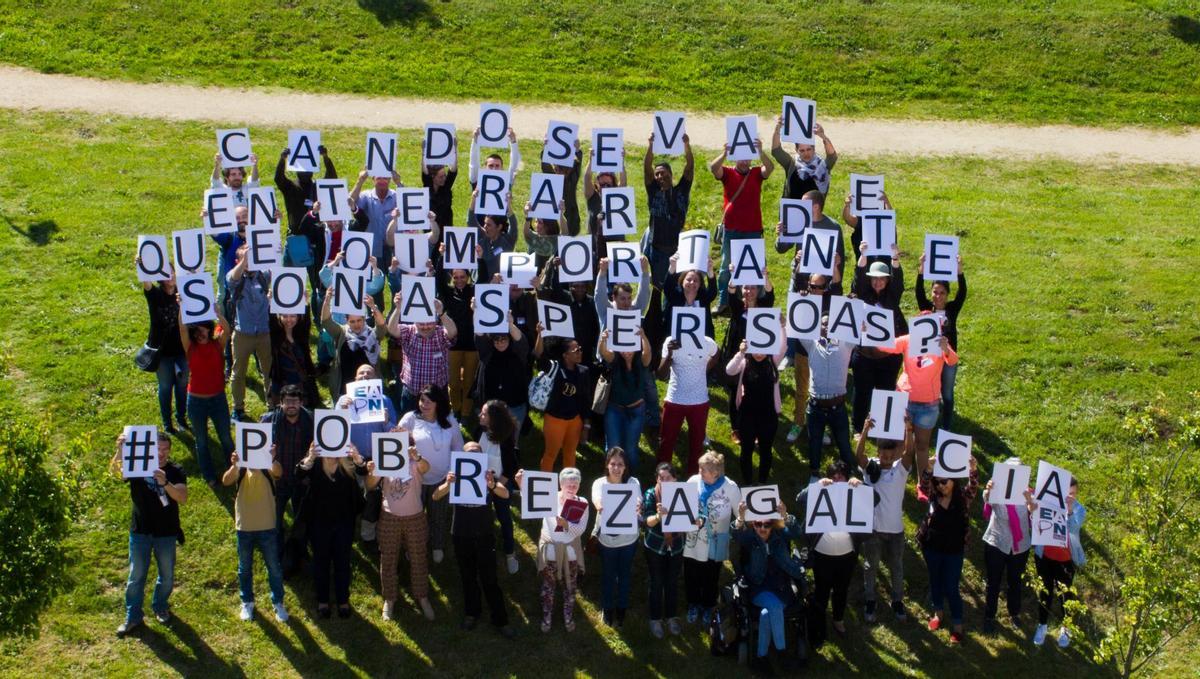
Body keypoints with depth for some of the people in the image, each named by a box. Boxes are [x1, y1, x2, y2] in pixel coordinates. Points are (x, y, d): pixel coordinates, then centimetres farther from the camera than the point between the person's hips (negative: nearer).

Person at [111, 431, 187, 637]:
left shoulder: (175, 471, -6)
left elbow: (183, 498, -21)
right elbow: (114, 470, -25)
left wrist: (165, 483, -38)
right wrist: (120, 450, -44)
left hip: (167, 533, 0)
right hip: (140, 531, 0)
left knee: (167, 575, 14)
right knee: (136, 576, 7)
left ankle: (160, 608, 37)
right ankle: (133, 617, 18)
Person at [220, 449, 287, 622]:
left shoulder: (268, 467, -5)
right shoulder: (240, 469, -2)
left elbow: (278, 473, -28)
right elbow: (226, 481, -22)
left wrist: (272, 459, -51)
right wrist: (234, 465, -44)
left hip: (267, 527, -1)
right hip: (244, 527, 1)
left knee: (274, 567, 6)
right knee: (245, 568, 13)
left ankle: (278, 603, 19)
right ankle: (247, 603, 28)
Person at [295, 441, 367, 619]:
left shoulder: (348, 461, -7)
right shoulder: (316, 462, -8)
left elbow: (364, 471, -24)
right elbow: (299, 475, -25)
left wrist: (358, 458, -47)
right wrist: (309, 458, -45)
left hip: (344, 521, 0)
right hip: (319, 522, 0)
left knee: (342, 561, 10)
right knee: (321, 561, 12)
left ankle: (343, 600, 24)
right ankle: (322, 601, 25)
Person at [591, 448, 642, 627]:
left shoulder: (633, 483, -13)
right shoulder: (599, 483, -15)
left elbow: (638, 505, -23)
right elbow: (597, 501, -35)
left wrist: (638, 508, -48)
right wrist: (600, 507, -59)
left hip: (628, 538, 1)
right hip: (607, 539, -1)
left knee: (625, 575, 18)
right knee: (608, 576, 16)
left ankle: (621, 609, 39)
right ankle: (608, 609, 38)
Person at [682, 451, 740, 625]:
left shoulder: (730, 487, -18)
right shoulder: (693, 481, -16)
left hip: (715, 543, -1)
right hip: (694, 540, 1)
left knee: (711, 577, 18)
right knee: (691, 575, 17)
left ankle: (707, 607, 45)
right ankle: (693, 605, 44)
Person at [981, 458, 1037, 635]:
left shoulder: (1026, 491, -10)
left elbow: (1035, 511, -27)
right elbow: (987, 501, -36)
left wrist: (1030, 500, -50)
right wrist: (988, 491, -61)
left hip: (1020, 546, 2)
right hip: (996, 544, -2)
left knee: (1015, 581, 19)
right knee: (994, 582, 8)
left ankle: (1014, 614, 38)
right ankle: (989, 617, 23)